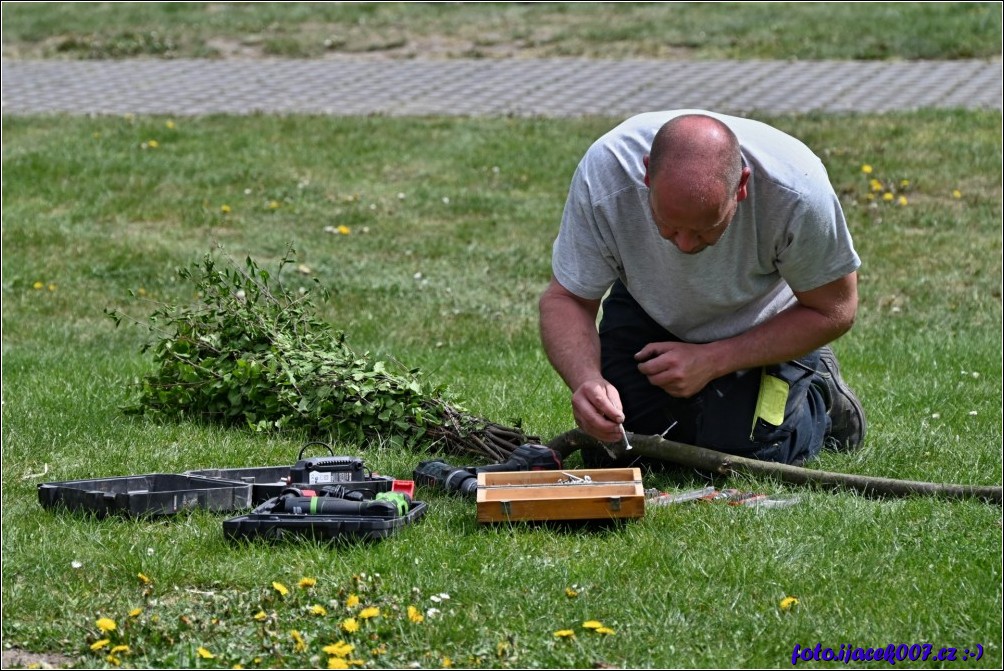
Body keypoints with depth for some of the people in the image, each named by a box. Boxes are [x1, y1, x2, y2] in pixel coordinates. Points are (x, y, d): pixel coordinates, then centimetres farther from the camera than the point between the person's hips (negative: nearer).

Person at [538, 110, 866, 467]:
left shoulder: (797, 189, -38)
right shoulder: (603, 174, -35)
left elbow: (832, 311, -22)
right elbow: (566, 298, -23)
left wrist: (712, 361, -28)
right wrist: (587, 381, -44)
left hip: (762, 325, -2)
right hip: (647, 312, 2)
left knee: (738, 454, -18)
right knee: (607, 455, -11)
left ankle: (820, 396, 14)